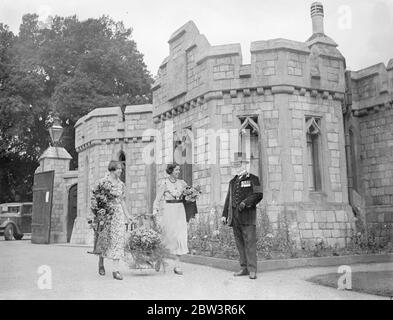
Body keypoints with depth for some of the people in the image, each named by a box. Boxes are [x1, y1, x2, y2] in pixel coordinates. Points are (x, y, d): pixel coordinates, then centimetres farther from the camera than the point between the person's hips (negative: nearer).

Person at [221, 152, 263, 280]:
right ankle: (244, 268, 12)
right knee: (240, 244, 6)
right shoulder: (232, 182, 22)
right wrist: (224, 214, 14)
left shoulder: (253, 179, 6)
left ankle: (252, 270, -6)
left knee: (250, 243, -8)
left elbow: (258, 195, -5)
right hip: (235, 217, 6)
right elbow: (228, 199, 23)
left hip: (247, 216, -5)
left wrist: (245, 203, -15)